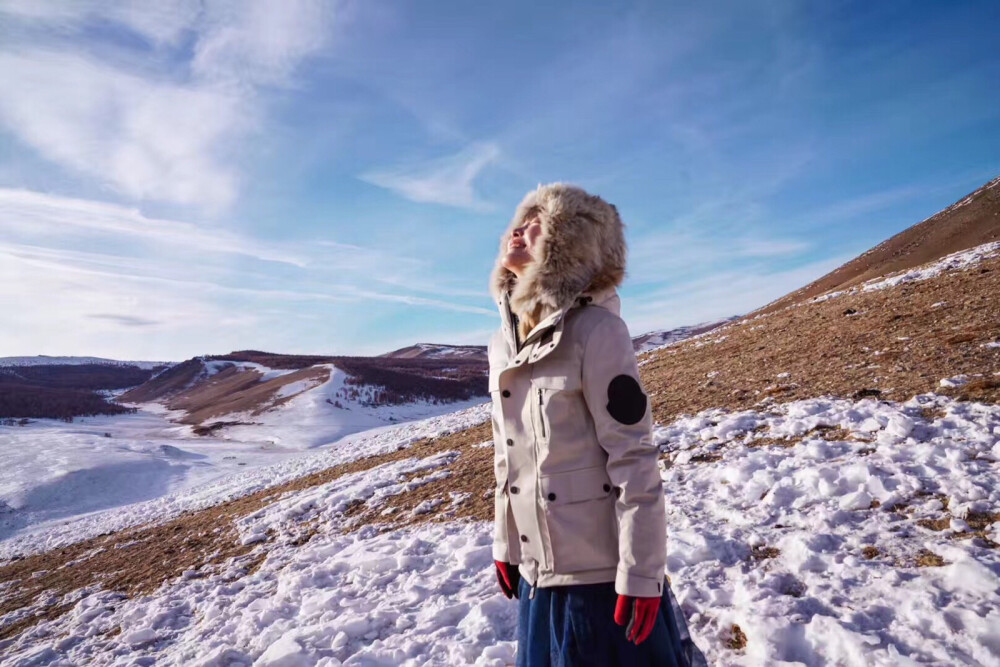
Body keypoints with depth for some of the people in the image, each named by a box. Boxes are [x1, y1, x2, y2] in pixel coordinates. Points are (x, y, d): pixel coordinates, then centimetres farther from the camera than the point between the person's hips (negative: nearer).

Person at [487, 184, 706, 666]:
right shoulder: (502, 342, 3)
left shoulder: (595, 329, -17)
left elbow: (634, 458, -18)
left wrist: (639, 574, -16)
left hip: (602, 567, -6)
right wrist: (505, 544, 14)